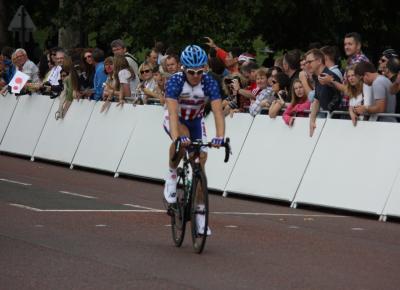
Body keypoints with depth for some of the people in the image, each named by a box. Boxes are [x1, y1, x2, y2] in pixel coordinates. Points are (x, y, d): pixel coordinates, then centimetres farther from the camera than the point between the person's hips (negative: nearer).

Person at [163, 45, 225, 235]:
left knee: (201, 159, -9)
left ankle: (200, 212, 1)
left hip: (195, 121, 3)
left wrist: (220, 137, -49)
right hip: (175, 120, -3)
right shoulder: (175, 81, -30)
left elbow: (218, 111, -34)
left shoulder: (209, 83, -25)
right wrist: (177, 136, -56)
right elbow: (173, 111, -41)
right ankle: (172, 175, -12)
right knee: (182, 139, -37)